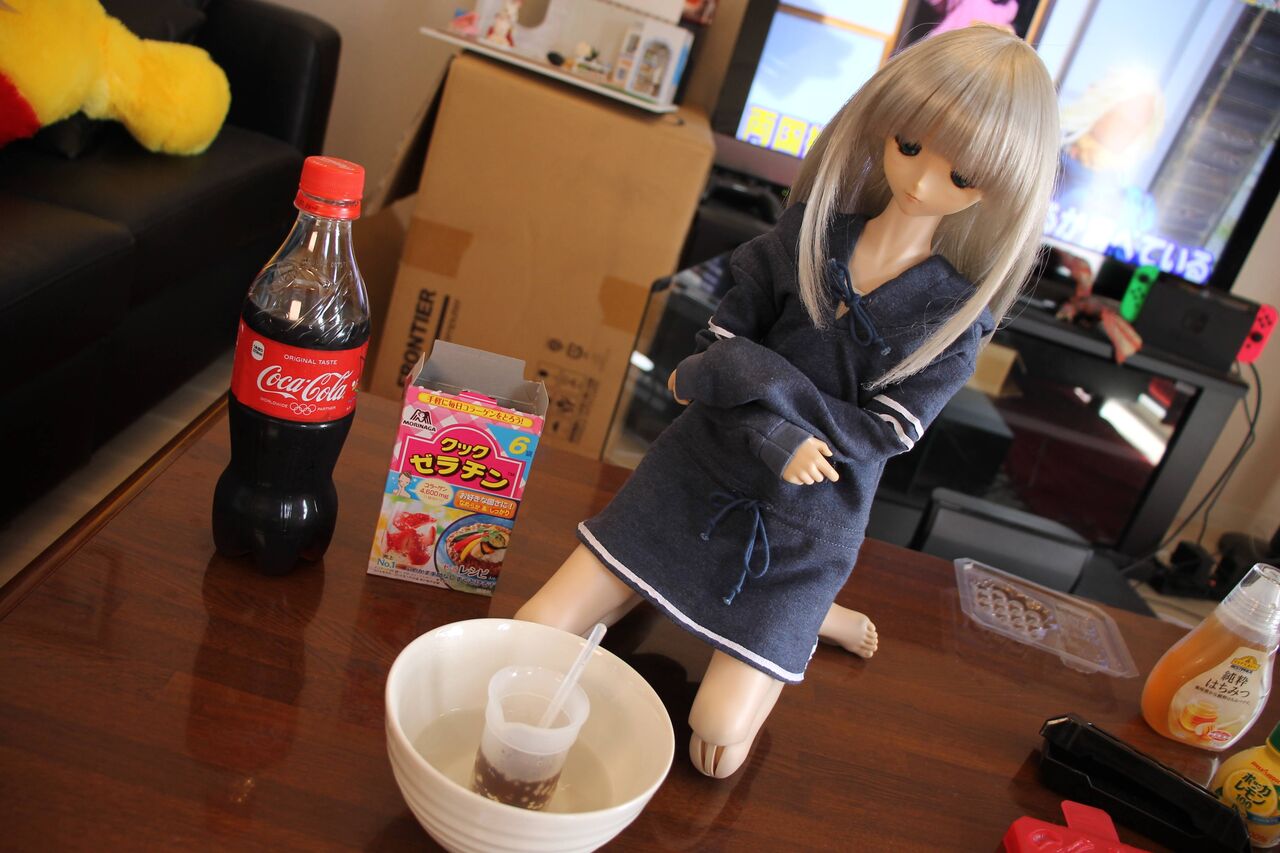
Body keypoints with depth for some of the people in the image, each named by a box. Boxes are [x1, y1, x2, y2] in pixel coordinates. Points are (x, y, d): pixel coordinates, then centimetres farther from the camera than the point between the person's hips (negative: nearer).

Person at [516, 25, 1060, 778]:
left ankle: (806, 613, 23)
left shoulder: (956, 313, -9)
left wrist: (754, 374, -20)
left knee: (715, 746, -5)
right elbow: (715, 352, -7)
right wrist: (775, 438, -24)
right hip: (700, 477, 3)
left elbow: (881, 432, -14)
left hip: (801, 527, -2)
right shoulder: (809, 229, -5)